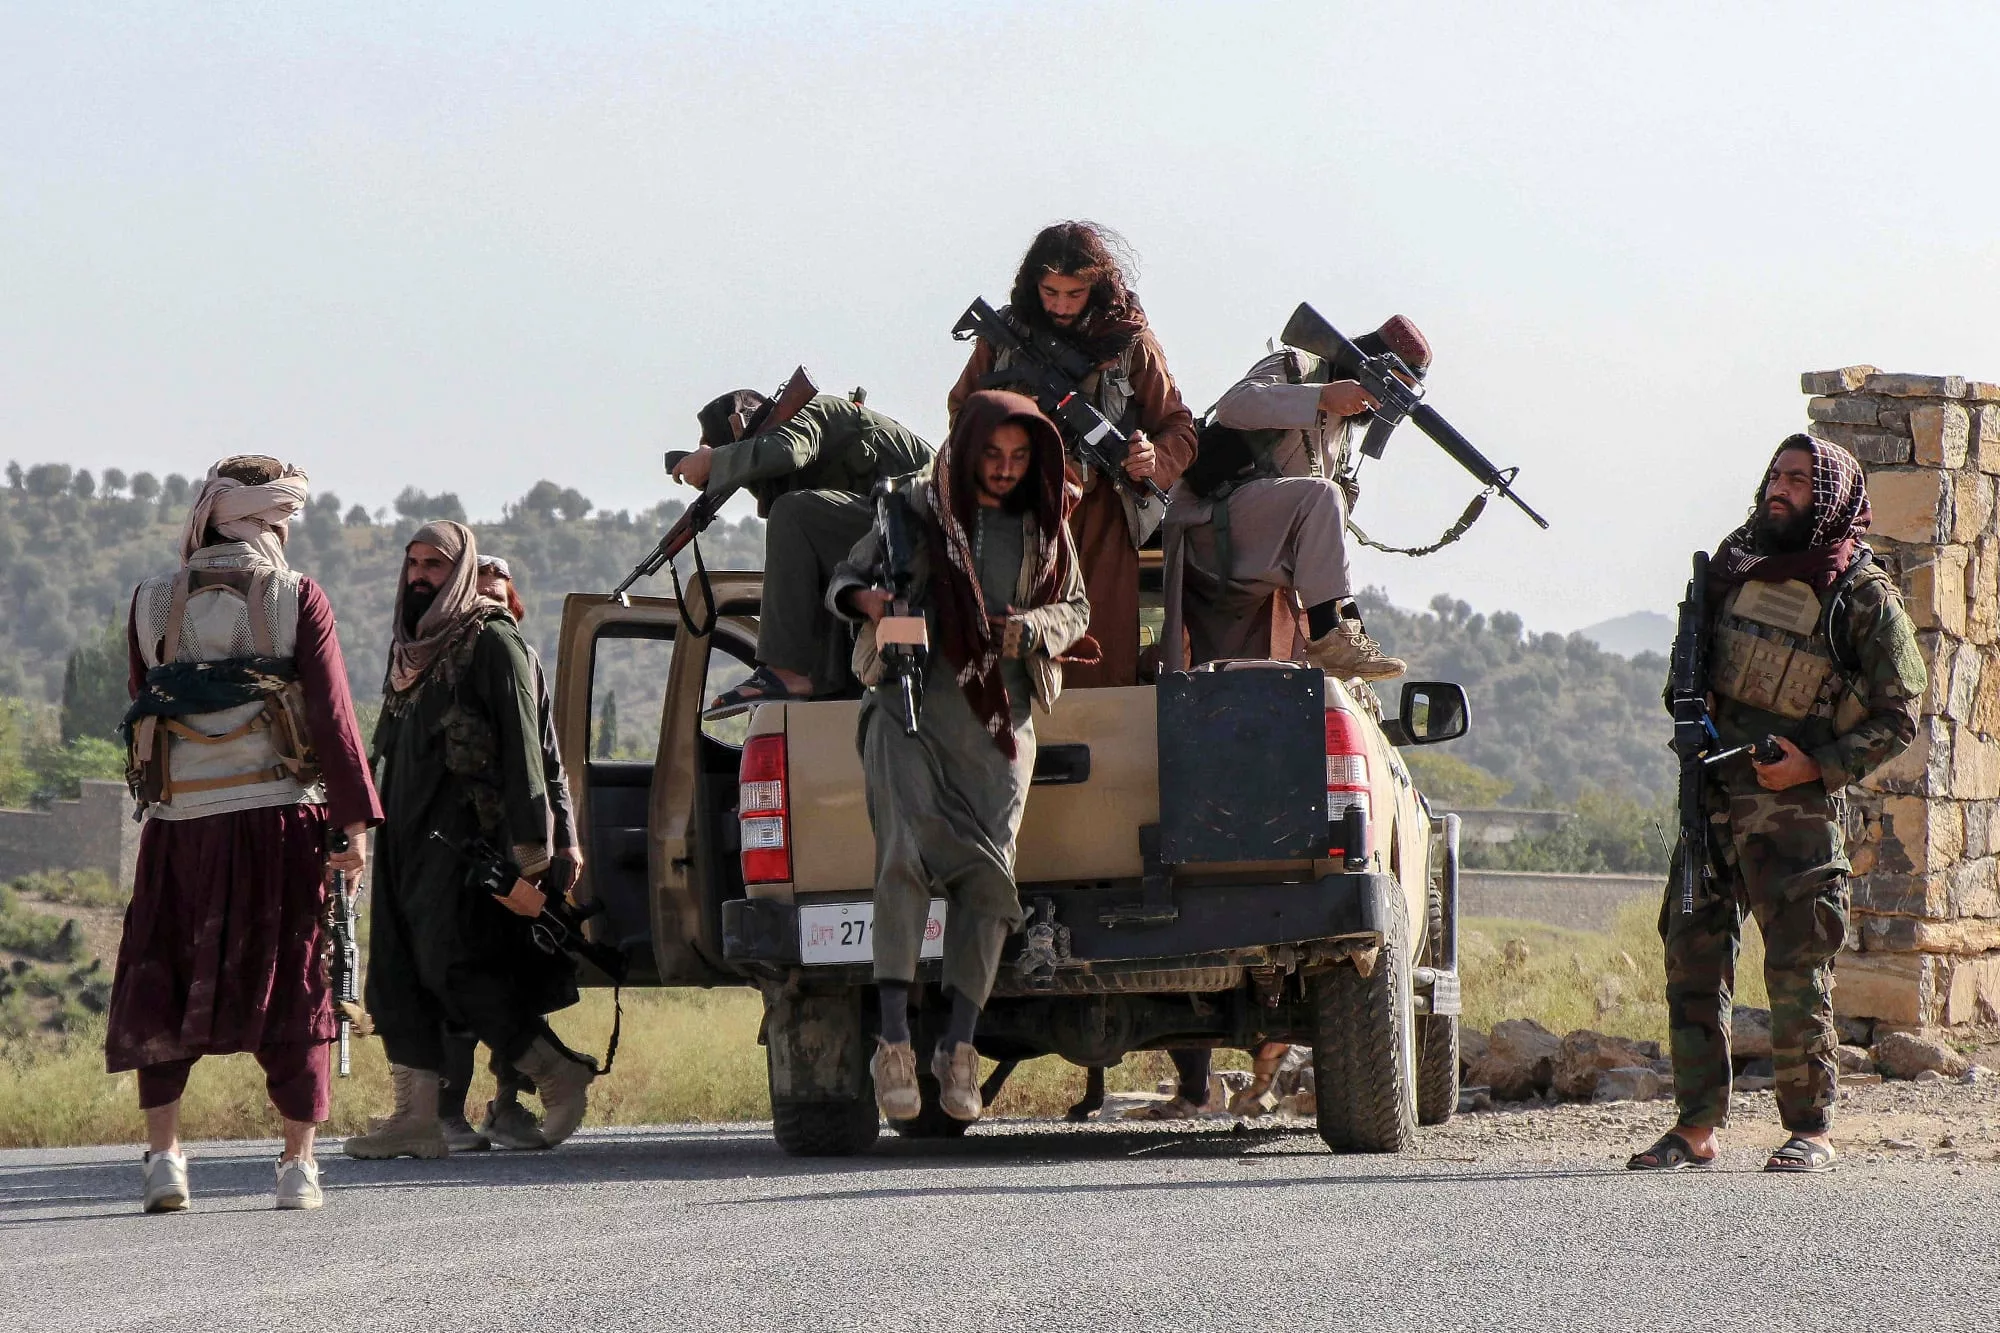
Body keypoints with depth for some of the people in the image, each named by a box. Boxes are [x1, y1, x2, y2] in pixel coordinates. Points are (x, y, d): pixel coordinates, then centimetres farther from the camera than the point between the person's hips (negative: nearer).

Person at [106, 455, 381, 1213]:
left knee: (160, 989, 10)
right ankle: (299, 1166, 6)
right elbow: (331, 715, -8)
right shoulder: (298, 600, -4)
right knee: (292, 991, 6)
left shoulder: (153, 604, 4)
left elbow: (145, 710, 11)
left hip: (180, 822, 2)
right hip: (280, 819, -2)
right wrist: (356, 819, -6)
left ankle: (163, 1155, 1)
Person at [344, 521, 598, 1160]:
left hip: (464, 837, -8)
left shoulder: (491, 642, -5)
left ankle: (560, 1075, -2)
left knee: (455, 967, -15)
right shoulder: (410, 648, 20)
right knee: (397, 973, 1)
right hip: (407, 837, 8)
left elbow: (522, 749, -12)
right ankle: (416, 1117, 0)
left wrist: (527, 857, -19)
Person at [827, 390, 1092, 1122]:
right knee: (904, 855, -19)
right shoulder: (916, 512, 10)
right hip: (909, 709, -2)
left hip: (1000, 718, 2)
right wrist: (867, 600, -9)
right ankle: (894, 1043, -22)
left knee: (988, 871, -11)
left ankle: (959, 1048, -5)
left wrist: (1027, 629, -4)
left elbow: (1076, 608, 19)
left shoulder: (1044, 528, 16)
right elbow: (845, 578, 16)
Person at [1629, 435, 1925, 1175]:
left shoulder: (1864, 597, -4)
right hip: (1710, 799, 5)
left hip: (1795, 811, -5)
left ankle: (1809, 1131, 4)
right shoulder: (1737, 561, 10)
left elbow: (1897, 717, -2)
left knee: (1797, 973, -5)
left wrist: (1819, 766, -13)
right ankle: (1696, 1129, 8)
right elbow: (1693, 661, 24)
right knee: (1692, 958, 3)